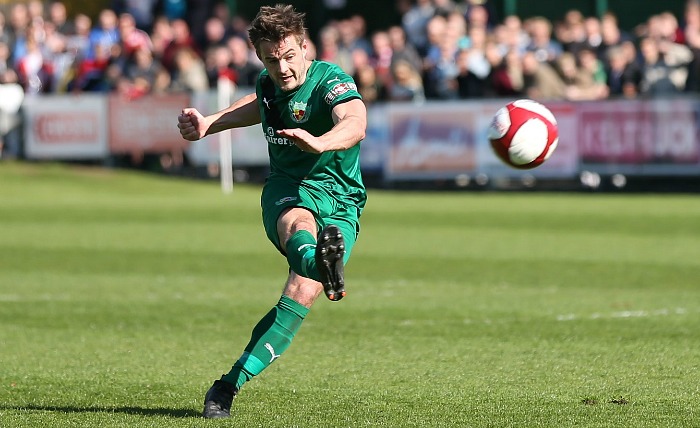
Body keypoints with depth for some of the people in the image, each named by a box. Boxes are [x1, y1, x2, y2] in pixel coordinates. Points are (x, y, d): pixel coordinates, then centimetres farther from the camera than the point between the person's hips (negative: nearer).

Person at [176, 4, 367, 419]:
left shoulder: (331, 81, -14)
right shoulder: (269, 85, 7)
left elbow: (355, 124, -37)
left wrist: (320, 143, -58)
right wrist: (210, 124, 26)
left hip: (340, 201, -3)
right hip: (288, 190, 3)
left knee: (304, 291, -24)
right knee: (300, 220, -37)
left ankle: (233, 381, -22)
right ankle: (320, 259, -75)